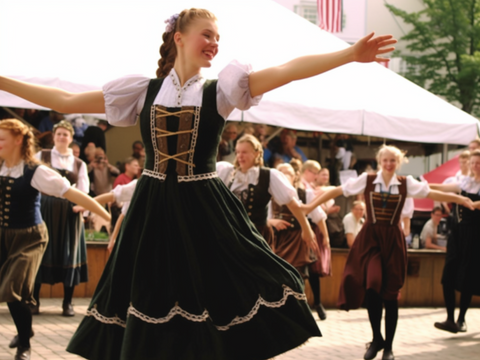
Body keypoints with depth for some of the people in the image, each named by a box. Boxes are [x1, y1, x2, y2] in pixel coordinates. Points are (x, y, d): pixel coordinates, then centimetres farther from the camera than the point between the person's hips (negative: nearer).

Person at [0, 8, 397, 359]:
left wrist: (350, 54, -23)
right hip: (153, 213, 2)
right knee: (148, 309, 7)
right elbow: (66, 102, 8)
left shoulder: (221, 90, 0)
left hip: (205, 212, -1)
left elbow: (286, 71, -13)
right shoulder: (144, 91, 5)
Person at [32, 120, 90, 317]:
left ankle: (68, 303, 9)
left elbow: (83, 192, 2)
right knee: (41, 252, 0)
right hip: (45, 210, -2)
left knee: (69, 254, 2)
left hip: (69, 213, 2)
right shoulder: (41, 156, 6)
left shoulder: (79, 164, 10)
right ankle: (34, 301, 7)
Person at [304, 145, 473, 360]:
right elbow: (339, 191, 0)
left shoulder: (406, 183, 4)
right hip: (370, 237, -1)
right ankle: (376, 339, 7)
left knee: (391, 293, 3)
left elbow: (432, 194, 2)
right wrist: (312, 205, -3)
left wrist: (460, 199, -8)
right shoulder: (367, 180, 0)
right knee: (372, 286, -16)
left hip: (393, 239, 1)